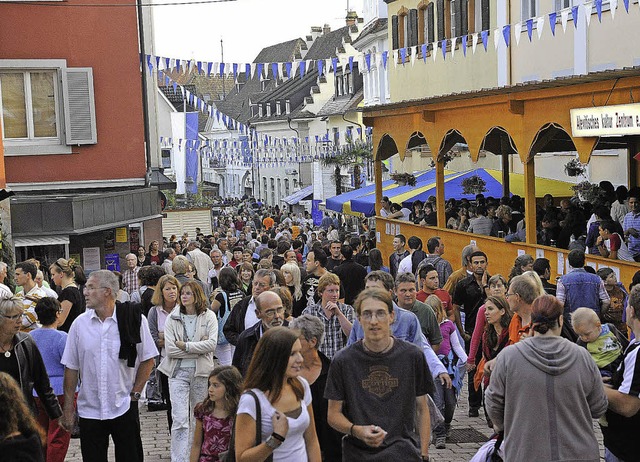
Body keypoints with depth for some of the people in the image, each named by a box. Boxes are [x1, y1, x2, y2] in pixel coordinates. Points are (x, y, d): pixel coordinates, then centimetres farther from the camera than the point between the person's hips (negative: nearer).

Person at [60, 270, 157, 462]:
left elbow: (147, 360, 2)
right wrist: (68, 409, 4)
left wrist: (134, 394, -3)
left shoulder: (134, 320, -6)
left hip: (124, 408, -2)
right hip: (89, 410, 2)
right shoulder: (80, 324, 1)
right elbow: (71, 367, 5)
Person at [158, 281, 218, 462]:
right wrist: (198, 348, -10)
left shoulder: (209, 316, 2)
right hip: (178, 371, -1)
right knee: (180, 419, -9)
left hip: (201, 372, 1)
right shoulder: (172, 318, 2)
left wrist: (185, 346, -13)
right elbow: (170, 348, -8)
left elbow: (212, 344, -11)